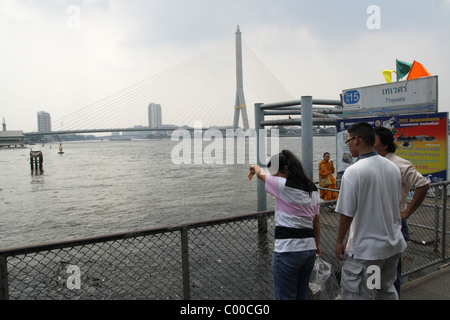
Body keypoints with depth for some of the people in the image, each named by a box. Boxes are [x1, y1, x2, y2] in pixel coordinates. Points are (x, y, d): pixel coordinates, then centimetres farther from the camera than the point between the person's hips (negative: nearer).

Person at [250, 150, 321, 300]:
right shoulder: (313, 189, 8)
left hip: (288, 250, -8)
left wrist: (255, 167, 25)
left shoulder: (284, 186, -15)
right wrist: (317, 245, 25)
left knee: (285, 296, 4)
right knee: (302, 295, 21)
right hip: (309, 249, 8)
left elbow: (261, 174, 4)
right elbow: (316, 221, 15)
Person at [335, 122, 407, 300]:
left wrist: (339, 241, -5)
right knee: (387, 289, 25)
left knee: (355, 294, 5)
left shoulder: (353, 171, -20)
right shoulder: (393, 167, 2)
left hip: (366, 249, -8)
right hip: (394, 244, 8)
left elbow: (347, 213, -18)